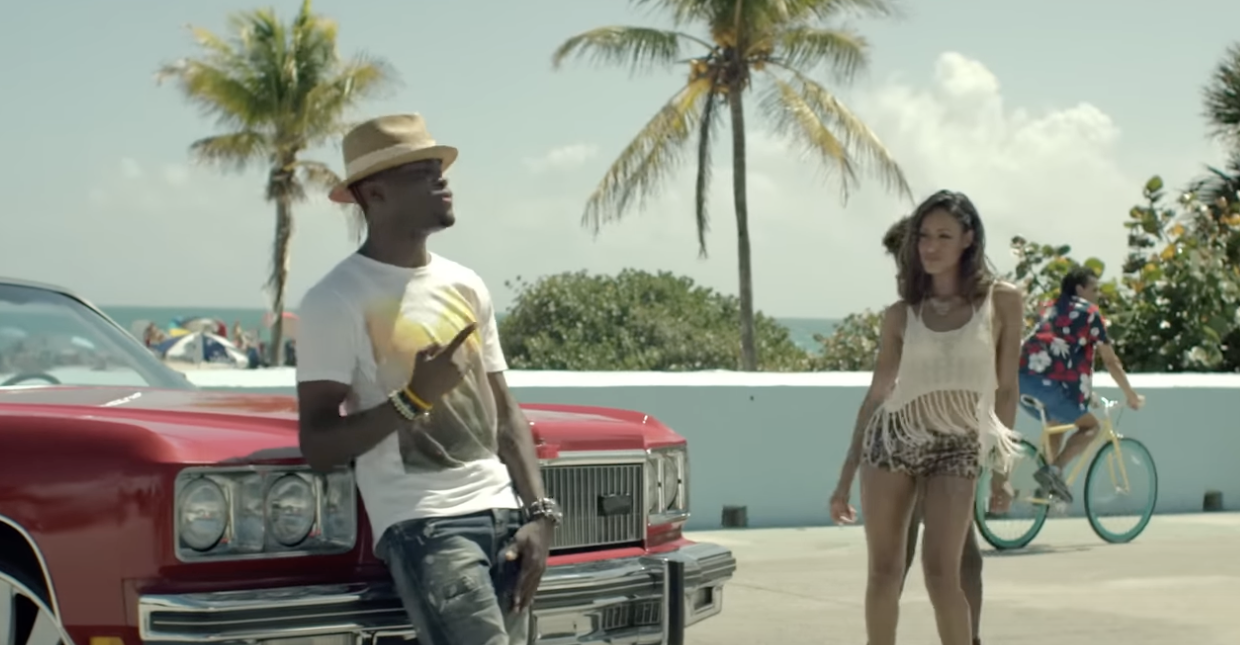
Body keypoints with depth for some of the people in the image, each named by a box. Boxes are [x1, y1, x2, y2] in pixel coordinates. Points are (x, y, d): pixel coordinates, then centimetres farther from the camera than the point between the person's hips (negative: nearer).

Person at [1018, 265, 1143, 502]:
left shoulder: (1050, 307, 30)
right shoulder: (1089, 312, 9)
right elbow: (1111, 361, 9)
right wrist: (1131, 395, 20)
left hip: (1022, 378, 7)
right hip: (1050, 382, -7)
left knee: (1056, 423, 29)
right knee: (1090, 426, 10)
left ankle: (1047, 486, 22)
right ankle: (1054, 469, -12)